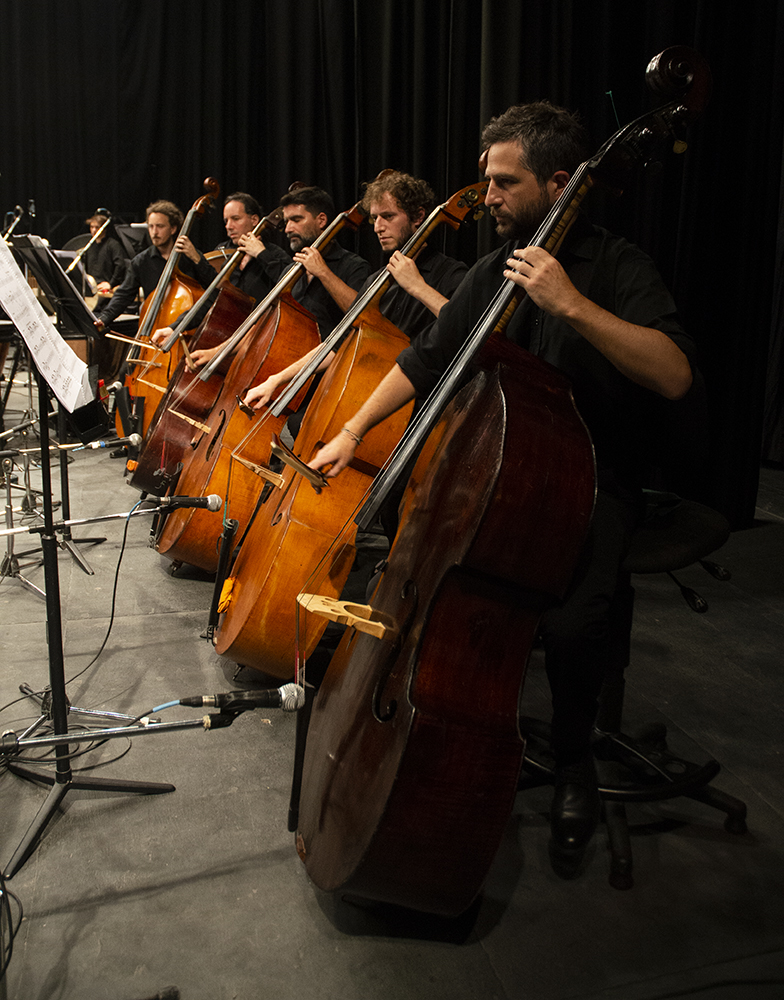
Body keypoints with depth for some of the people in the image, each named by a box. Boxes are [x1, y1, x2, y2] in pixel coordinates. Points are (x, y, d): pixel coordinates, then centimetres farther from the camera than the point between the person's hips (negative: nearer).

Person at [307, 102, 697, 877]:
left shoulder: (615, 269, -9)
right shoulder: (492, 273, 11)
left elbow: (673, 375, -25)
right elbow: (424, 361, 17)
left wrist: (571, 304, -32)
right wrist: (353, 430, 8)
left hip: (591, 481, -5)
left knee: (570, 618, -31)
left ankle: (572, 763, 2)